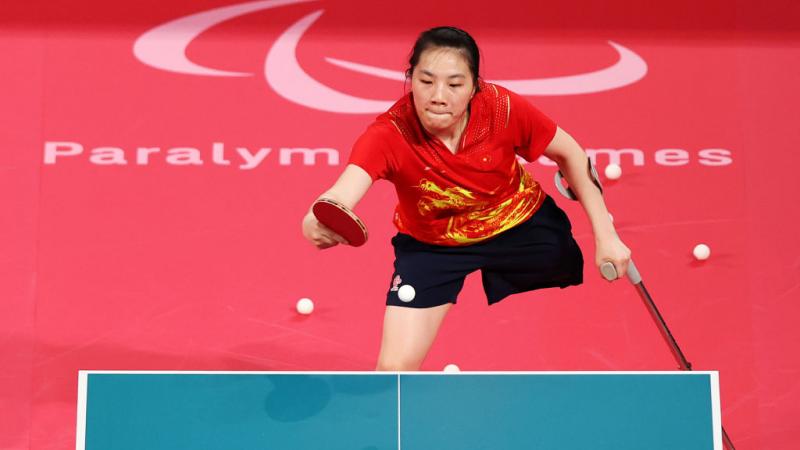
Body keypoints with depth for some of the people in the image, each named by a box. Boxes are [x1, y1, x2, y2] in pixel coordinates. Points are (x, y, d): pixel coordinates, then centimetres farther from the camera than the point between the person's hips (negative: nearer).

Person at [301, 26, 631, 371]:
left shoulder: (503, 108, -27)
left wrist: (605, 234, -14)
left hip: (523, 225, 2)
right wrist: (319, 221, -74)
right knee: (395, 367, -10)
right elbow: (342, 193, -50)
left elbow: (568, 153, -10)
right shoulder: (389, 134, -32)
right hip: (430, 244, -1)